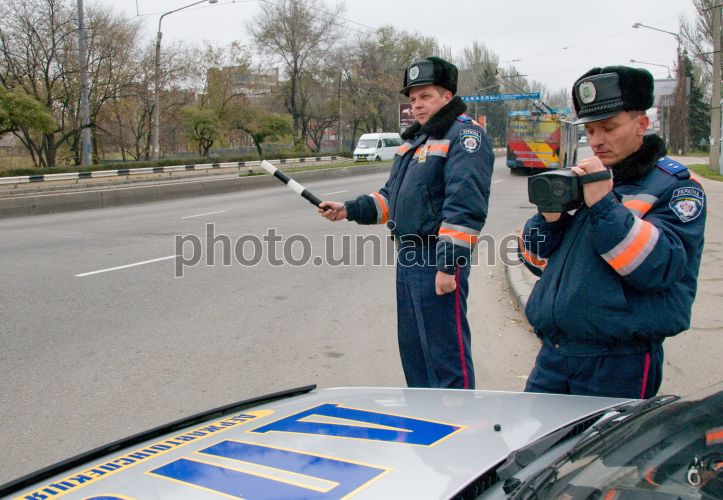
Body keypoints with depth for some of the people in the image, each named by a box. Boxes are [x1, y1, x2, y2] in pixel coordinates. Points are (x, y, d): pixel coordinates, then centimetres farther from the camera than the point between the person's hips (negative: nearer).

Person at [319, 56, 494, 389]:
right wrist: (349, 210, 12)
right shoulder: (415, 139, 19)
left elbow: (465, 206, -22)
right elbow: (392, 196, 24)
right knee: (413, 349, 19)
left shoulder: (465, 136, -11)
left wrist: (448, 265, -26)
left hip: (437, 263, -10)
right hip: (408, 257, 10)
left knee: (445, 350, -5)